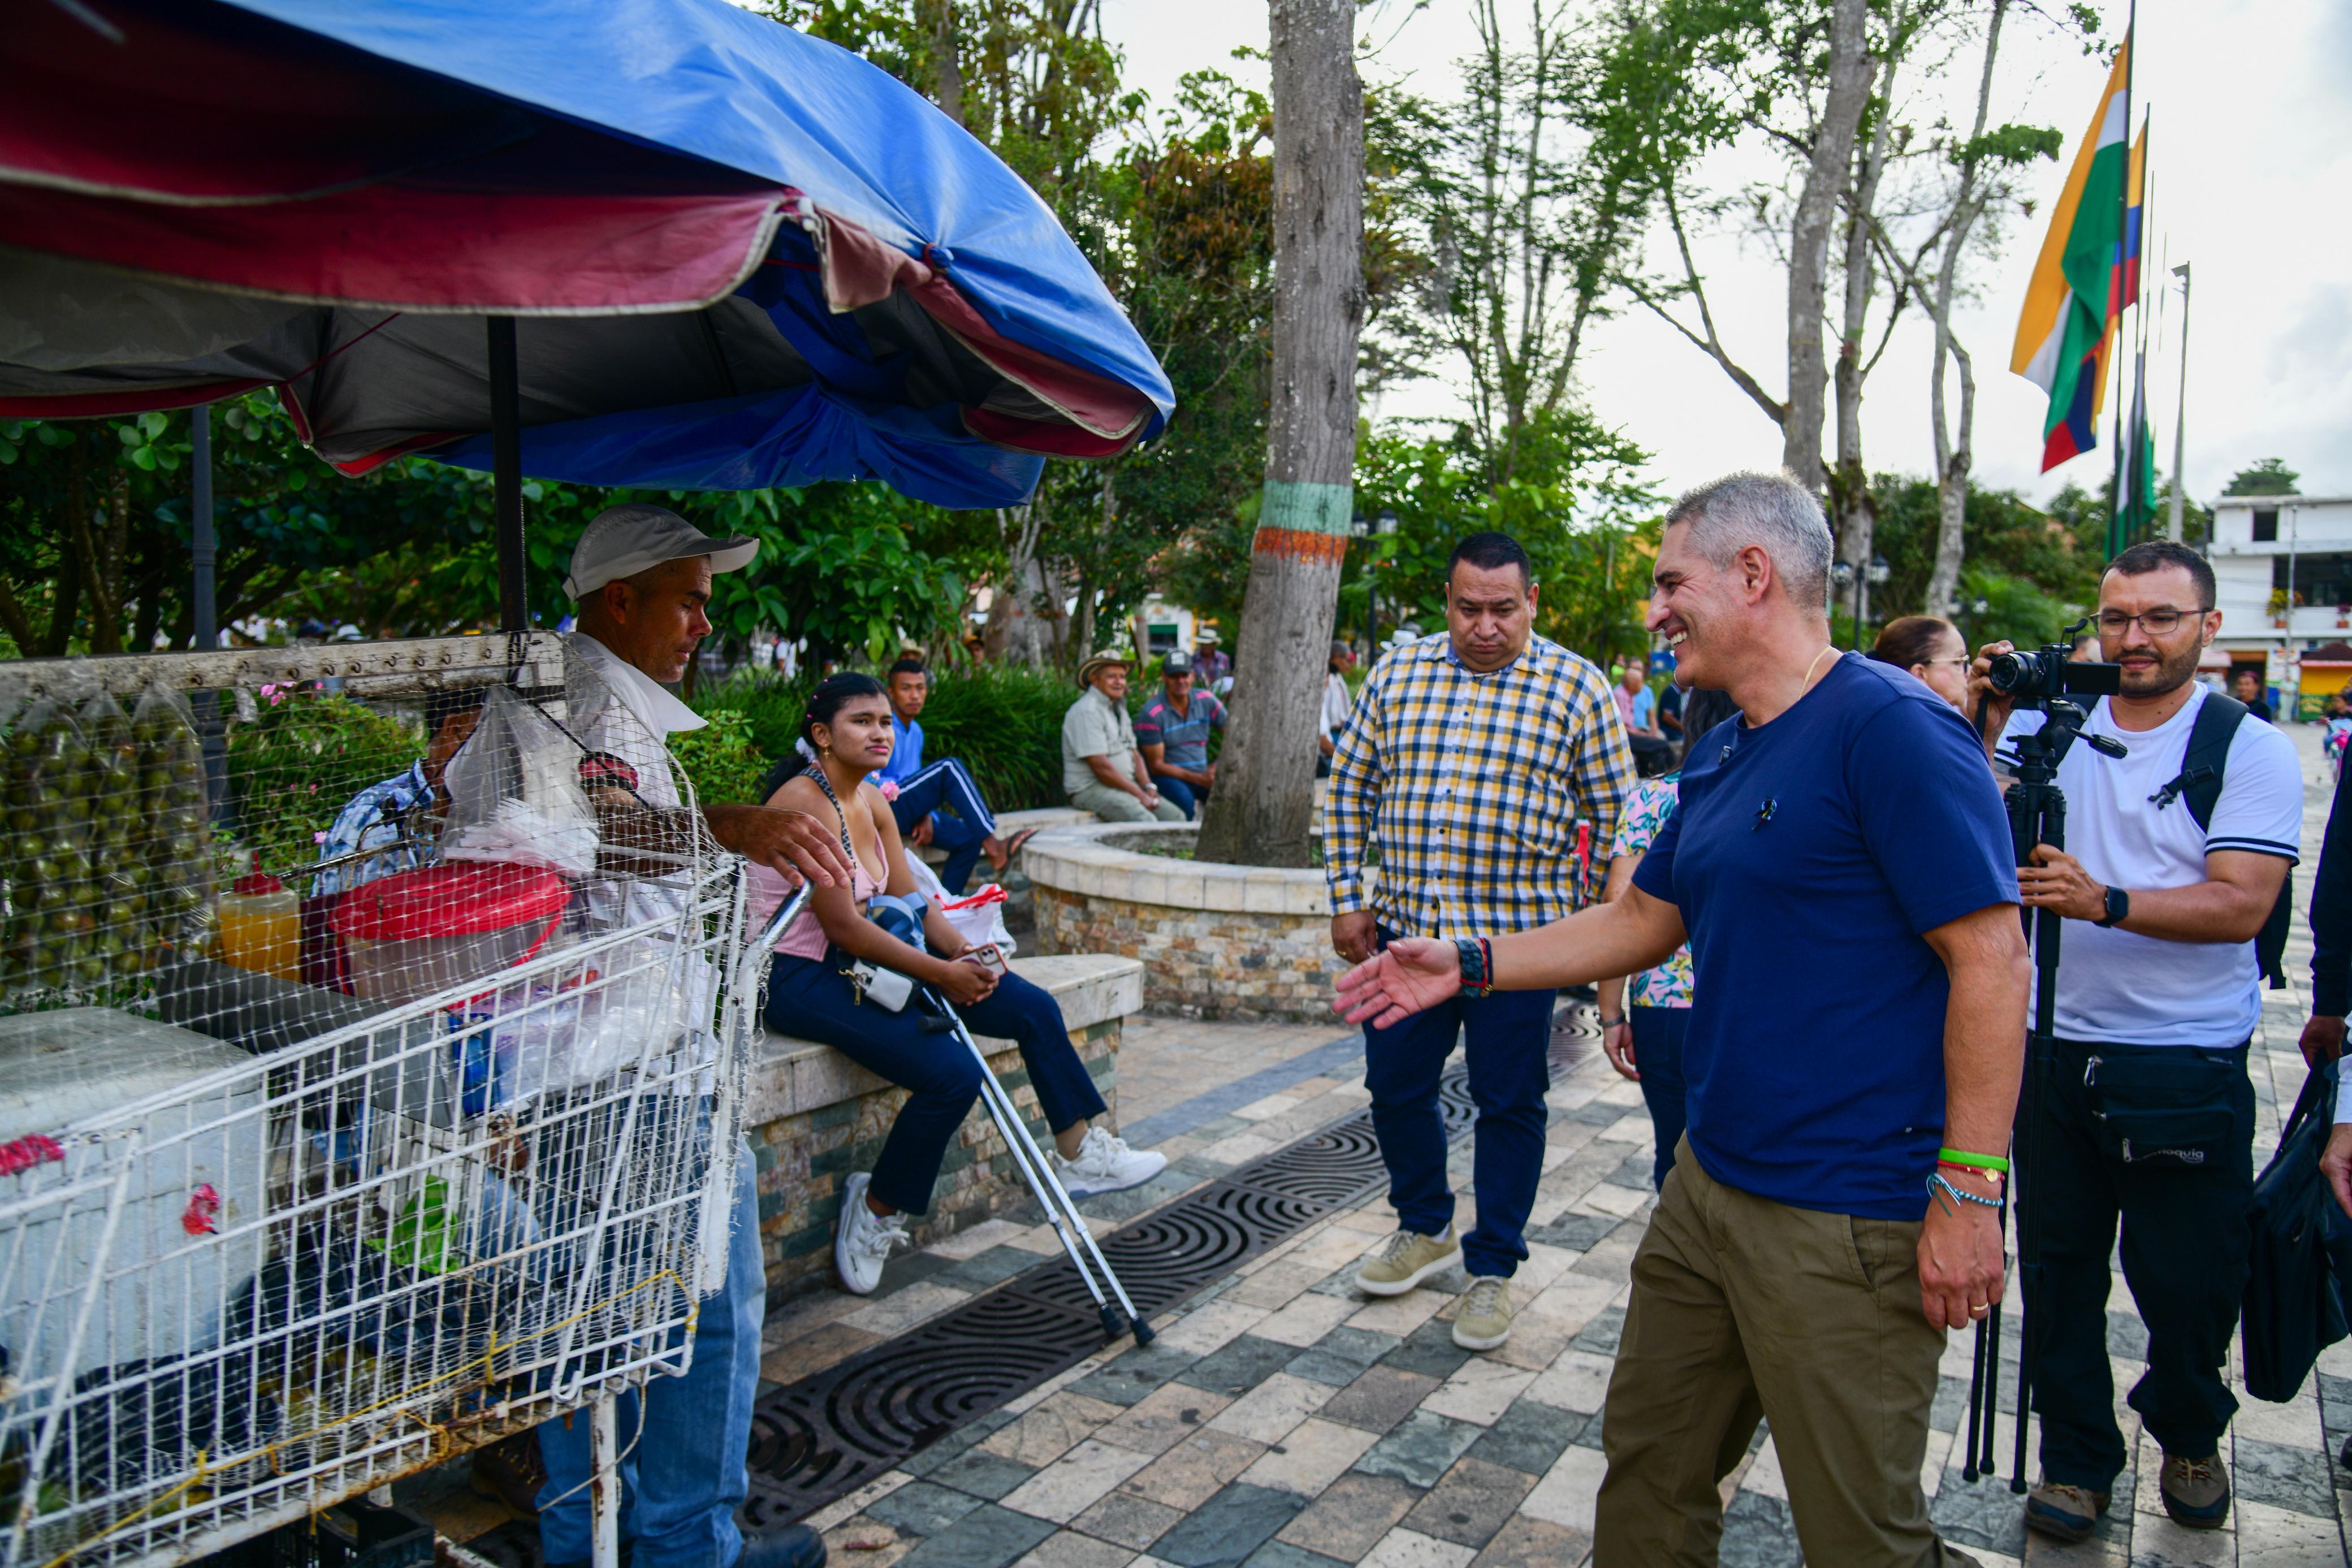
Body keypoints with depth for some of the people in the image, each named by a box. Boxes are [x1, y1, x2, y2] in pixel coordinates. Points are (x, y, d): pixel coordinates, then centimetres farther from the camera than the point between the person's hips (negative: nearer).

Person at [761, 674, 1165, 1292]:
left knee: (1034, 1009, 3)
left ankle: (1081, 1155, 18)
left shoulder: (872, 801, 9)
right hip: (802, 978, -9)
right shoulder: (806, 803, -19)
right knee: (953, 1073, -25)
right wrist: (941, 973, -19)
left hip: (866, 959, 9)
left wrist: (960, 951, -11)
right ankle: (873, 1211, -1)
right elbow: (841, 926, -23)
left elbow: (909, 898, 7)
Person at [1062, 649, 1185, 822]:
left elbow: (1134, 754, 19)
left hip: (1123, 786, 9)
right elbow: (1100, 766, -19)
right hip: (1092, 789, -9)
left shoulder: (1118, 708, 18)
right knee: (1145, 821, -30)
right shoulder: (1086, 711, -13)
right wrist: (1140, 795, -16)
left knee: (1176, 817, -5)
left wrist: (1149, 787, 0)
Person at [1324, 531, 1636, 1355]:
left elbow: (1615, 814, 0)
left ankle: (1492, 1269, 24)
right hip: (1404, 929, 4)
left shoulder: (1576, 686, -4)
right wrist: (1346, 898, 6)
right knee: (1395, 1087, 13)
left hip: (1517, 938, -3)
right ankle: (1425, 1230, 37)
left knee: (1508, 1104, 7)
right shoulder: (1398, 672, 4)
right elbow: (1348, 787, 10)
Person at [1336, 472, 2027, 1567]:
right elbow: (1645, 921, 19)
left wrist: (1968, 1192, -20)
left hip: (1849, 1220, -9)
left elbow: (1992, 958, -19)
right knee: (1648, 1469, 20)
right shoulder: (1721, 756, 12)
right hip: (1709, 1181, 9)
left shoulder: (1892, 728, -16)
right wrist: (1471, 963, 11)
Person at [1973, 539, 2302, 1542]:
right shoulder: (2047, 723, 1)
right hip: (2056, 1050, 2)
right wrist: (1989, 732, -15)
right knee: (2059, 1269, 12)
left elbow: (2242, 905, -16)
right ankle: (2076, 1457, 30)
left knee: (2190, 1284, 11)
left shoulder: (2250, 749, -5)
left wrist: (2106, 901, -31)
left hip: (2189, 1069, -2)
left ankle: (2189, 1437, 40)